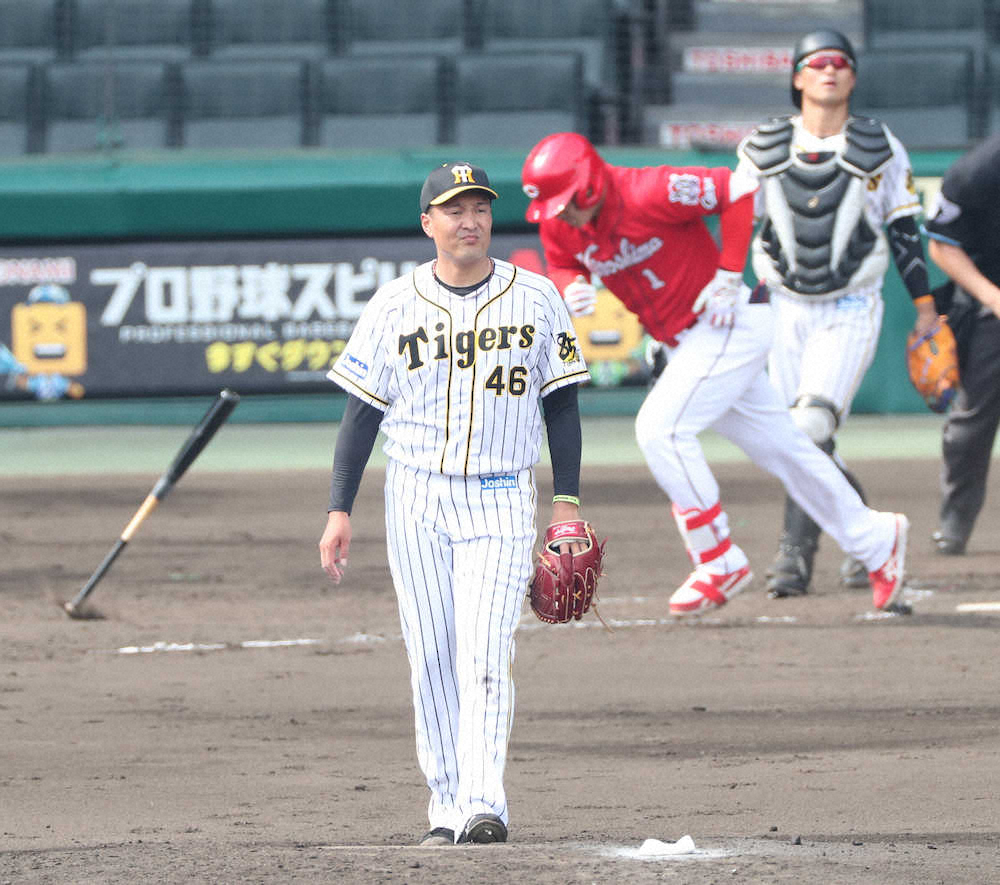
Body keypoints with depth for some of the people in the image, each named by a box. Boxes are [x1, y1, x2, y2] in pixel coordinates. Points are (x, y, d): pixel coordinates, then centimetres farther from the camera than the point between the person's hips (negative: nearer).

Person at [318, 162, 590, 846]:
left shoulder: (535, 298, 2)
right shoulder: (394, 307, 3)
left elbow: (561, 404, 7)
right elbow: (362, 411, 5)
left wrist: (568, 502, 1)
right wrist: (340, 512, 0)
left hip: (501, 500, -2)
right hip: (416, 495, 2)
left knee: (484, 654, -14)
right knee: (431, 660, 2)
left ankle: (485, 806, -20)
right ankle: (448, 807, 9)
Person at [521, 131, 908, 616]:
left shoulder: (649, 193, -27)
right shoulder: (557, 222, -6)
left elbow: (737, 190, -22)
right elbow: (562, 267, 12)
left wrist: (728, 276, -21)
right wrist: (569, 289, -13)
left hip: (729, 323, -8)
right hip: (685, 340, 8)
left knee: (661, 427, -20)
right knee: (775, 444, 14)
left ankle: (720, 561, -9)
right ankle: (875, 539, 27)